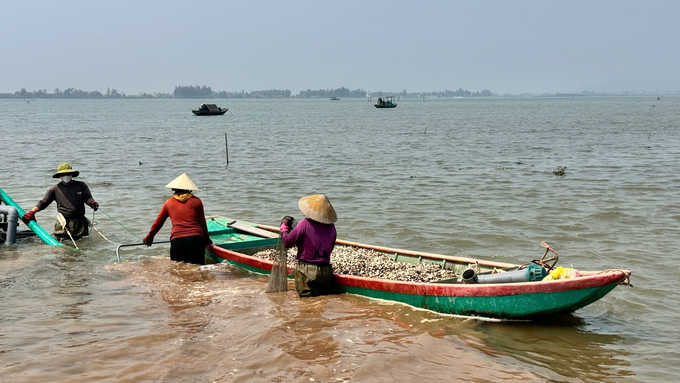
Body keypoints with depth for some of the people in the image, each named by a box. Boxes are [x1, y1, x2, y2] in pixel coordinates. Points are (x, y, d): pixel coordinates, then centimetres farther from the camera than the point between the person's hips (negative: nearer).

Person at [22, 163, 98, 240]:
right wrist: (32, 212, -3)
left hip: (80, 222, 1)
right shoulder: (55, 189, 9)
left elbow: (87, 198, -1)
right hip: (64, 223, -1)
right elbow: (43, 203, 10)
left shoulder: (81, 186, 10)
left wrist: (93, 203, -24)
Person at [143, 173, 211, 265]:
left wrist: (149, 238, 39)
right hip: (196, 239, -1)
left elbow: (158, 223, 25)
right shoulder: (196, 201, 13)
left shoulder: (169, 203, 18)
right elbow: (202, 223, 17)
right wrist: (207, 240, 31)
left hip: (177, 241, 1)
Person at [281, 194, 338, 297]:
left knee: (306, 295, 5)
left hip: (307, 271, -4)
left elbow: (287, 242, -6)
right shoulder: (331, 227, 4)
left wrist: (284, 226, 11)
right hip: (326, 271, 4)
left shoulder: (305, 224, -11)